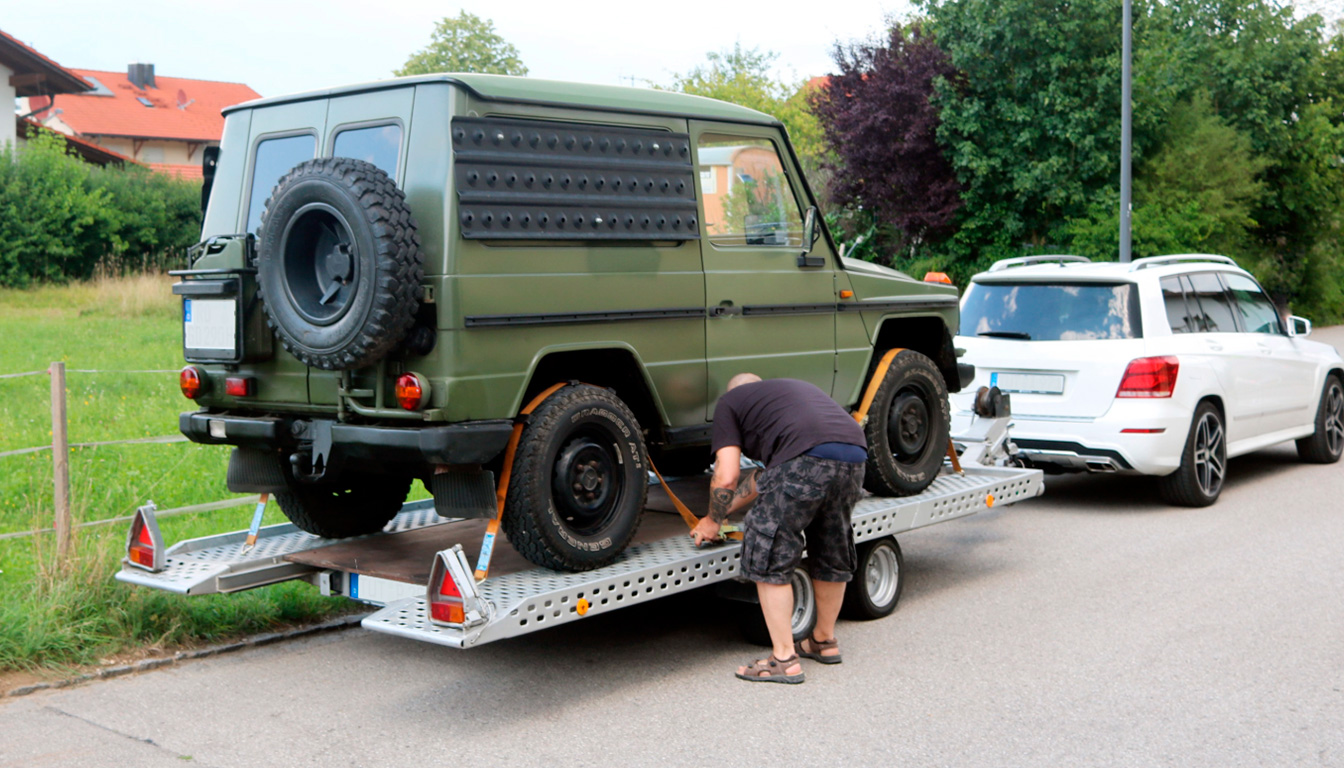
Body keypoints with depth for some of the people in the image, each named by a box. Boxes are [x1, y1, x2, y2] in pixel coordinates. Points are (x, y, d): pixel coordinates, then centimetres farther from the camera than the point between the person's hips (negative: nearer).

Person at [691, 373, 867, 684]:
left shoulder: (728, 402, 20)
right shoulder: (794, 388, 39)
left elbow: (725, 478, 9)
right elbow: (765, 477, 41)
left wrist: (713, 521, 27)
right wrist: (720, 513, 46)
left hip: (807, 459, -7)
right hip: (855, 456, 7)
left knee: (770, 557, 6)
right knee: (832, 553, 24)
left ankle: (784, 659, 8)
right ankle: (825, 641, 40)